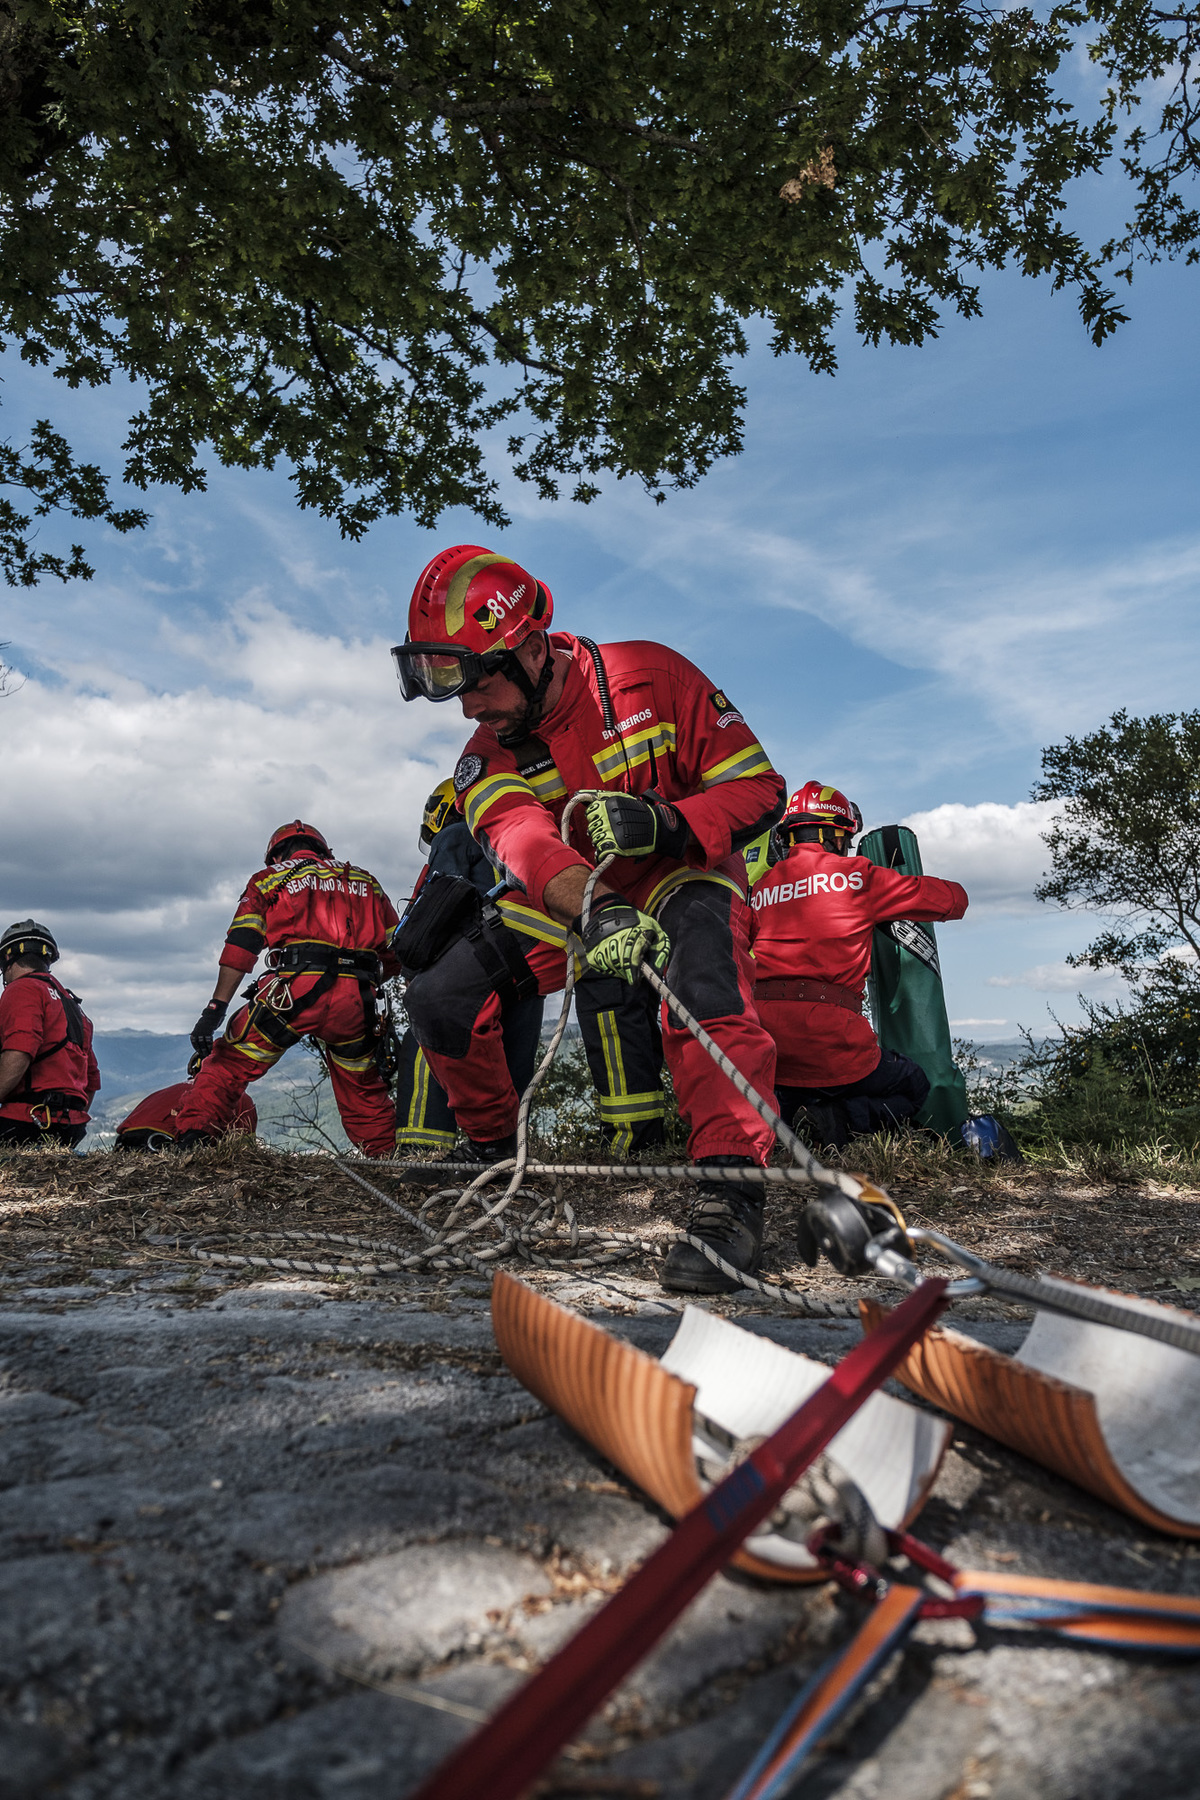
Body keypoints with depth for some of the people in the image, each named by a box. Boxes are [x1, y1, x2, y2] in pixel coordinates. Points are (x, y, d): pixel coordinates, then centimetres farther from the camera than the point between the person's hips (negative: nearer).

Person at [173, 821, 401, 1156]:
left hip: (298, 988, -3)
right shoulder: (366, 882, 28)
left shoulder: (269, 878, 19)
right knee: (362, 1087, 23)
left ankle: (190, 1142, 2)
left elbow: (240, 946, 4)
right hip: (355, 1001, 3)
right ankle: (386, 1154, 24)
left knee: (231, 1062, 12)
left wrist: (215, 1009, -1)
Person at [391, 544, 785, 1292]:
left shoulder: (649, 676, -20)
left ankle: (732, 1192, -40)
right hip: (566, 903, 4)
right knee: (438, 998, -8)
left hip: (683, 875, -4)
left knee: (703, 958, -40)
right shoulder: (487, 758, -12)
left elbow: (759, 788, -18)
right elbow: (529, 845, -35)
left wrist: (664, 824, -37)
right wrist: (596, 913, -56)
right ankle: (494, 1146, 16)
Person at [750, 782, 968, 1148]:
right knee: (915, 1088, 20)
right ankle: (842, 1118, -10)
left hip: (763, 1041, 5)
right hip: (828, 1034, -4)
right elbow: (954, 899, 12)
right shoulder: (857, 875, 4)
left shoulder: (761, 888, 15)